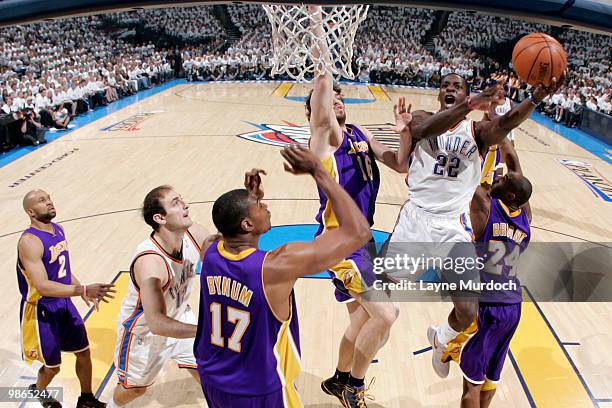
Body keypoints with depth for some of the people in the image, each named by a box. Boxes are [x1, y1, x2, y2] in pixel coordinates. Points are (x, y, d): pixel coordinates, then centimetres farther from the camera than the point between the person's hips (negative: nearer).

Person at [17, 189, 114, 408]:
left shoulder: (59, 229, 0)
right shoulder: (29, 241, -27)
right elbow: (42, 286, -35)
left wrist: (84, 290, 12)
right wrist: (83, 290, -42)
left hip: (64, 303, 7)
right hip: (41, 310, -7)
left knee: (84, 352, 15)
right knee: (53, 365, 10)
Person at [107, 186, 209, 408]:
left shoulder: (193, 234, -22)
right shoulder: (149, 262, -41)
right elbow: (156, 323, -46)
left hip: (179, 317, 4)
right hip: (143, 331, -4)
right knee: (135, 388, 23)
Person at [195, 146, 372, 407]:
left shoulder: (209, 250, -13)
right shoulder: (277, 265, -30)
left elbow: (230, 229, 14)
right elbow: (358, 232, -27)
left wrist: (249, 198, -1)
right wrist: (318, 171, -24)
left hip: (211, 379, 6)